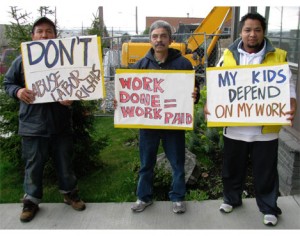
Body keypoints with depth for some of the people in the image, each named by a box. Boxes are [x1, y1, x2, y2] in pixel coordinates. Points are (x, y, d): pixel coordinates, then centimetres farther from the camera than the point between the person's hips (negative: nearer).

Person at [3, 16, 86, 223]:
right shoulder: (22, 60, 1)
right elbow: (8, 83, 9)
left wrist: (71, 97, -14)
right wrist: (18, 91, -12)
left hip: (61, 123, 0)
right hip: (33, 124, 0)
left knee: (65, 161, 15)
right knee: (34, 164, 12)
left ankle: (70, 193, 37)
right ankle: (31, 200, 30)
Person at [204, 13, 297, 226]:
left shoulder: (278, 56, 0)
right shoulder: (229, 55, 3)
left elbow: (288, 85, -1)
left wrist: (292, 106, -20)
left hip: (265, 129, -1)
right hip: (234, 127, 2)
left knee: (266, 171, 11)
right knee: (233, 167, 18)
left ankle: (269, 208, 31)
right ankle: (231, 199, 41)